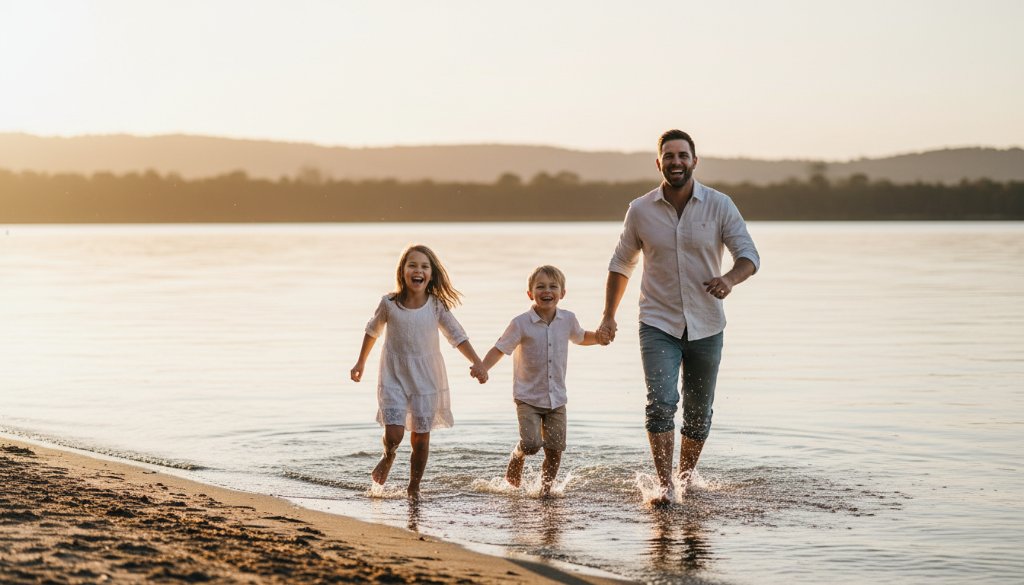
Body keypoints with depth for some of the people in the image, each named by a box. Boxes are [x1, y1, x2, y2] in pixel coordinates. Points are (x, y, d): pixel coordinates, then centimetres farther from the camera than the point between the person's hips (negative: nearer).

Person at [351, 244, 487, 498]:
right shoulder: (389, 303, -7)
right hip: (394, 375, -1)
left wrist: (478, 364, -10)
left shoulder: (437, 306, -6)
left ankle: (414, 487, 25)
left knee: (421, 437, 5)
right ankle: (388, 457, 23)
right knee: (394, 434, -13)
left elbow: (457, 336, 1)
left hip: (426, 377, 1)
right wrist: (360, 363, 19)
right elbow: (373, 330, 10)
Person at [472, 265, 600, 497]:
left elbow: (582, 338, 22)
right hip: (528, 397, -4)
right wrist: (483, 367, -27)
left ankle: (546, 487, 22)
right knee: (531, 443, -18)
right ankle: (516, 459, 17)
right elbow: (500, 348, -10)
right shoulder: (521, 323, -11)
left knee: (555, 448, 2)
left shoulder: (568, 320, 1)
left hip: (556, 398, 4)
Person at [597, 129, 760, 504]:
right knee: (661, 402, -19)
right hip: (658, 325, -1)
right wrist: (608, 315, 7)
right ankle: (664, 485, -17)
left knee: (698, 413, 10)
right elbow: (621, 264, 11)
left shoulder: (719, 206, -5)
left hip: (706, 327, 1)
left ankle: (686, 477, 32)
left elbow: (749, 254, -8)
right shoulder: (640, 211, -2)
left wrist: (730, 278, -30)